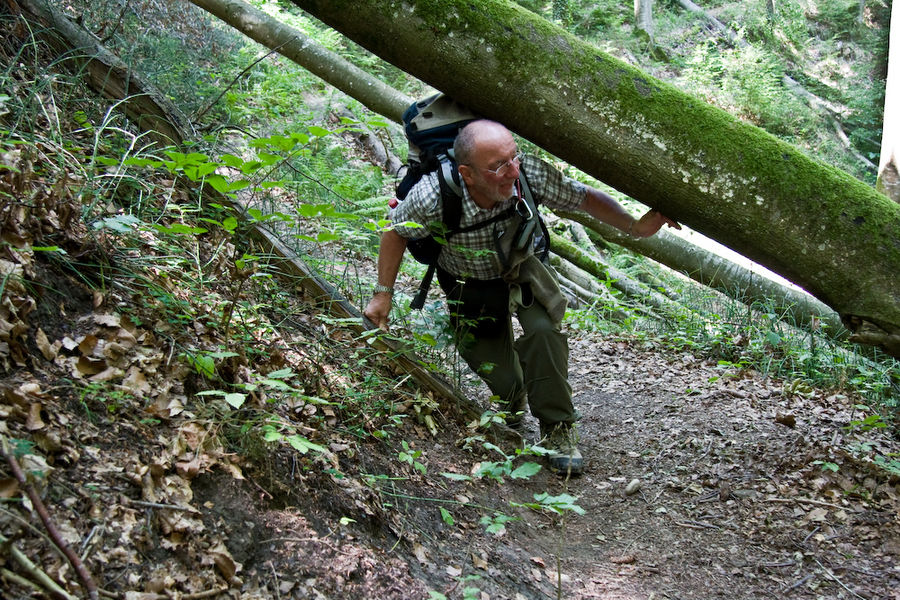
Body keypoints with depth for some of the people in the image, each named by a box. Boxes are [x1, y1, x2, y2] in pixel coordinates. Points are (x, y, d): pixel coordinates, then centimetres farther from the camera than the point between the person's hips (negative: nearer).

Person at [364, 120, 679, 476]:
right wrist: (383, 293, -11)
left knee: (543, 330, -28)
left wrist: (635, 227, -26)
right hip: (469, 284, -1)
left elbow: (584, 198, -16)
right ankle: (513, 398, 40)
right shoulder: (434, 197, -37)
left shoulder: (531, 174, -34)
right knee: (500, 378, -1)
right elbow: (396, 232, -15)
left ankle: (557, 430, -8)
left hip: (521, 270, 1)